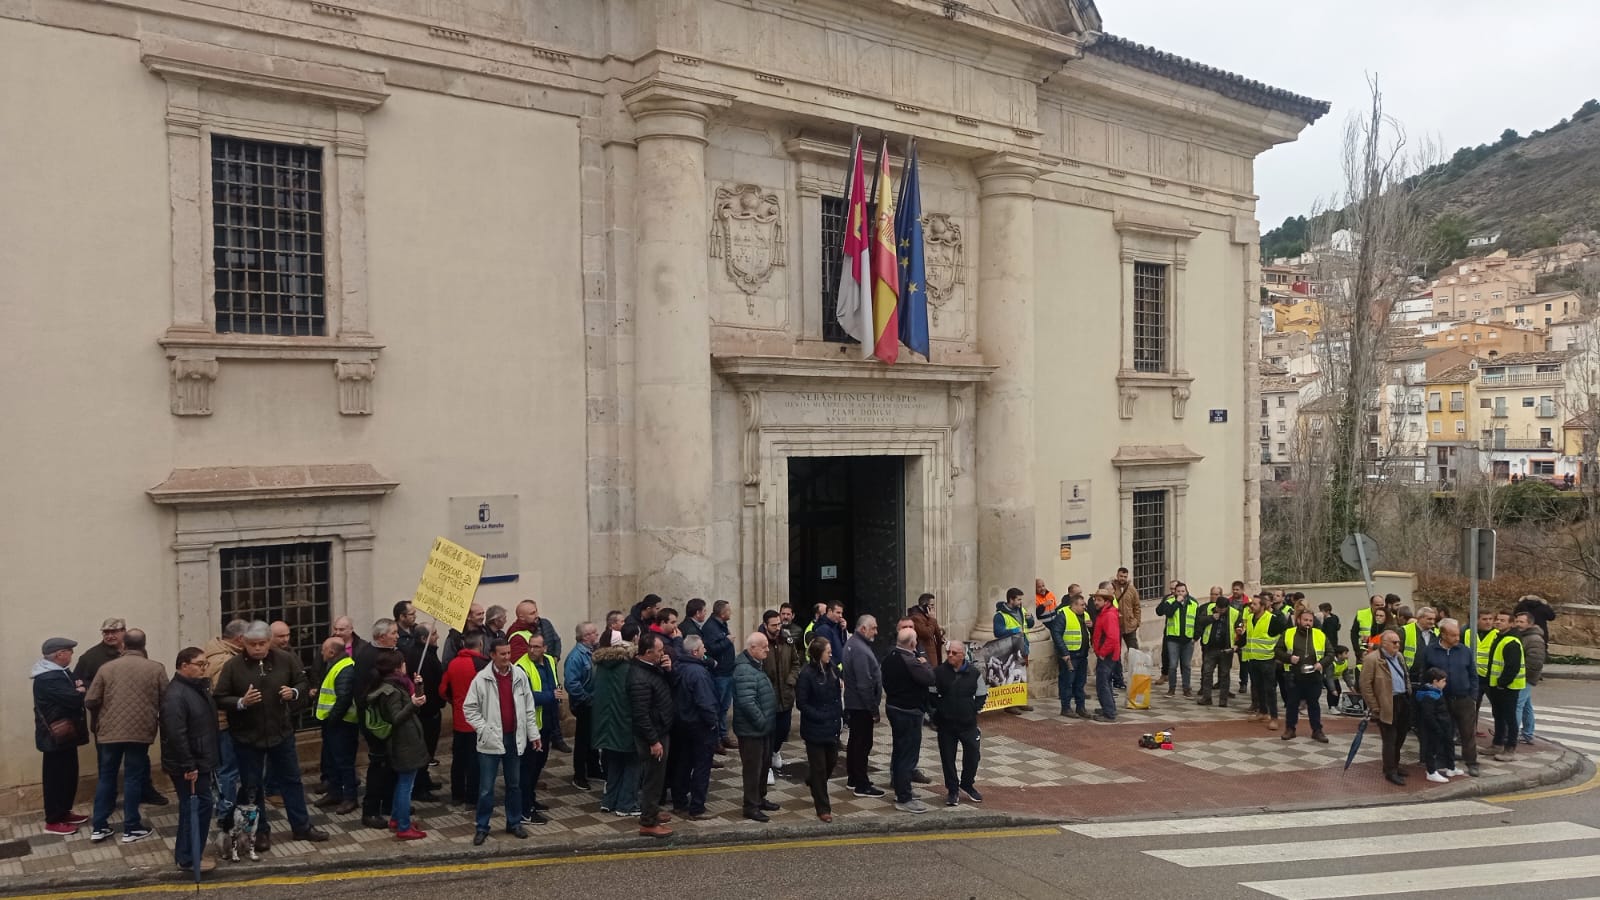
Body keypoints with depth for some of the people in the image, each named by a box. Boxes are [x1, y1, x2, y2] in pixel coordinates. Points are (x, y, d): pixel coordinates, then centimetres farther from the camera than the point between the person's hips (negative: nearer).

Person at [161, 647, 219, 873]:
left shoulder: (199, 687, 11)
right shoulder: (175, 695, -22)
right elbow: (176, 735, -27)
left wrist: (209, 760, 22)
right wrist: (188, 766, -26)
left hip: (201, 761, 10)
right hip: (188, 766, -10)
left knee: (194, 807, 17)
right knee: (198, 807, -4)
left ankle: (185, 850, 30)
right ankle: (188, 858, 6)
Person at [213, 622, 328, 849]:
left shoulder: (286, 660, -5)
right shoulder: (233, 666, -11)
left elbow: (302, 683, 7)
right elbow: (220, 699, -9)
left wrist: (294, 692, -14)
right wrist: (241, 702, -26)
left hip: (281, 732, 2)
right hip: (247, 737, -2)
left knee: (291, 780, 13)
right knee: (251, 786, 9)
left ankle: (301, 826, 26)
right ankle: (260, 831, 25)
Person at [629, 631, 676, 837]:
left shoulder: (654, 667, 4)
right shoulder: (639, 678, -27)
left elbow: (669, 688, 16)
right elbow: (641, 714, -27)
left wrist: (669, 670, -4)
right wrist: (654, 741, -23)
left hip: (662, 731, 10)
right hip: (652, 736, -10)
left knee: (657, 775, 22)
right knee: (653, 776, 1)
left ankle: (651, 810, 37)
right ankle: (648, 823, 12)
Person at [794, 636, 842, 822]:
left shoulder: (832, 670, 2)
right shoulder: (806, 675, -18)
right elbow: (801, 703, -14)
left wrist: (839, 713, 3)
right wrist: (822, 717, -17)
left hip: (832, 727, 6)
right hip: (815, 728, -6)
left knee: (831, 761, 17)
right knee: (819, 768, 4)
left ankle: (813, 784, 45)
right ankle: (823, 808, 15)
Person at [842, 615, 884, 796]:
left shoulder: (852, 643, 11)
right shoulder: (861, 650, -23)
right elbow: (865, 683, -25)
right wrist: (874, 709, -19)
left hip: (852, 702, 11)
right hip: (862, 705, -11)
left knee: (855, 741, 19)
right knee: (863, 743, -4)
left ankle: (853, 779, 29)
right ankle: (862, 786, 2)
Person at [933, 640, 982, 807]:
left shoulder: (973, 672, -4)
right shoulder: (939, 672, -6)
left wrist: (973, 709, -5)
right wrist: (936, 714, -6)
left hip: (968, 723, 0)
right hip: (946, 724, 0)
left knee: (973, 755, 4)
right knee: (948, 758, 6)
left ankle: (967, 784, 29)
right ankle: (952, 790, 21)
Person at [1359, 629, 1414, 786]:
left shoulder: (1399, 657, 10)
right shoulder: (1372, 659, -15)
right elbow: (1365, 685, -15)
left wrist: (1409, 695, 13)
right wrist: (1374, 707, -14)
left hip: (1403, 702, 8)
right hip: (1388, 705, -8)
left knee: (1400, 737, 16)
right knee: (1390, 739, -1)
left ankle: (1394, 765, 31)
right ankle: (1390, 772, 8)